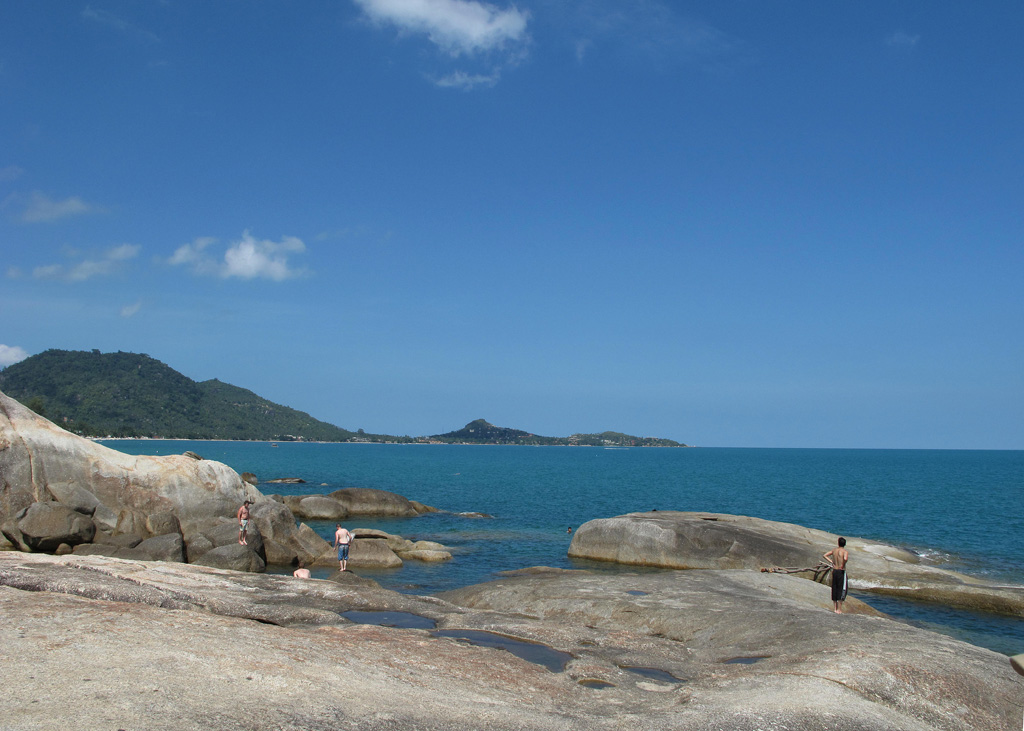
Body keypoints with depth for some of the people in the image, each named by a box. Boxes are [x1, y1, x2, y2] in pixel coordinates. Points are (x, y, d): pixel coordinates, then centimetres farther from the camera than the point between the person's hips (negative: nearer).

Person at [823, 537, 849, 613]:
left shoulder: (834, 550, 6)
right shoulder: (845, 551, -11)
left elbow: (825, 555, 11)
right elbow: (845, 558, -31)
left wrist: (831, 562, 7)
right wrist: (843, 565, -14)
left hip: (834, 571, 6)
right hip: (841, 572, -6)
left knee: (834, 589, 13)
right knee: (842, 590, 1)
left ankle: (835, 608, 20)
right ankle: (839, 609, 1)